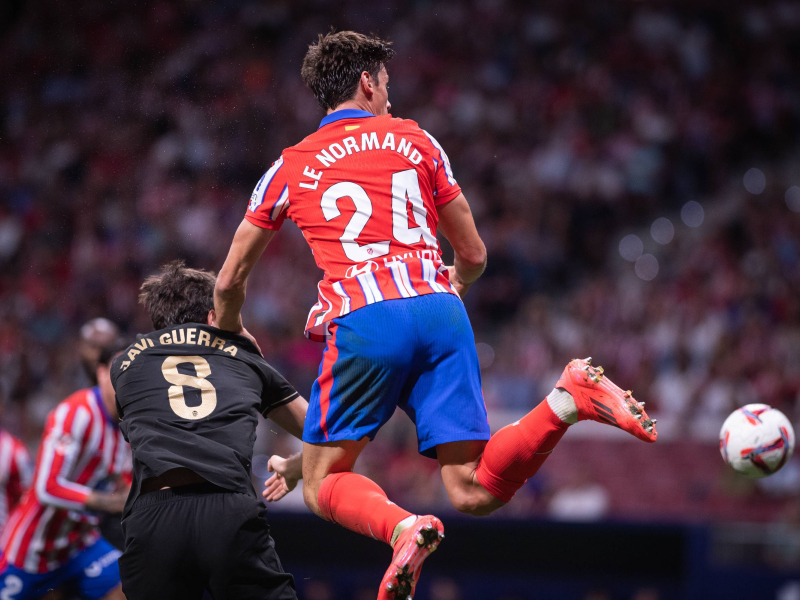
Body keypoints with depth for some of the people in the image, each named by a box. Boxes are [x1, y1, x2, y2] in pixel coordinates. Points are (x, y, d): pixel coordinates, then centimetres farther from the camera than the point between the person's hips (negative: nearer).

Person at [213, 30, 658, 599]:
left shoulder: (291, 166, 17)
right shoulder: (416, 141, 21)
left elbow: (231, 280, 24)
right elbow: (474, 256, 23)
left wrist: (232, 335, 45)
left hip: (365, 322, -2)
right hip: (442, 313, 2)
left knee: (324, 486, 8)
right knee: (475, 492, 0)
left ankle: (403, 528, -24)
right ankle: (570, 399, -24)